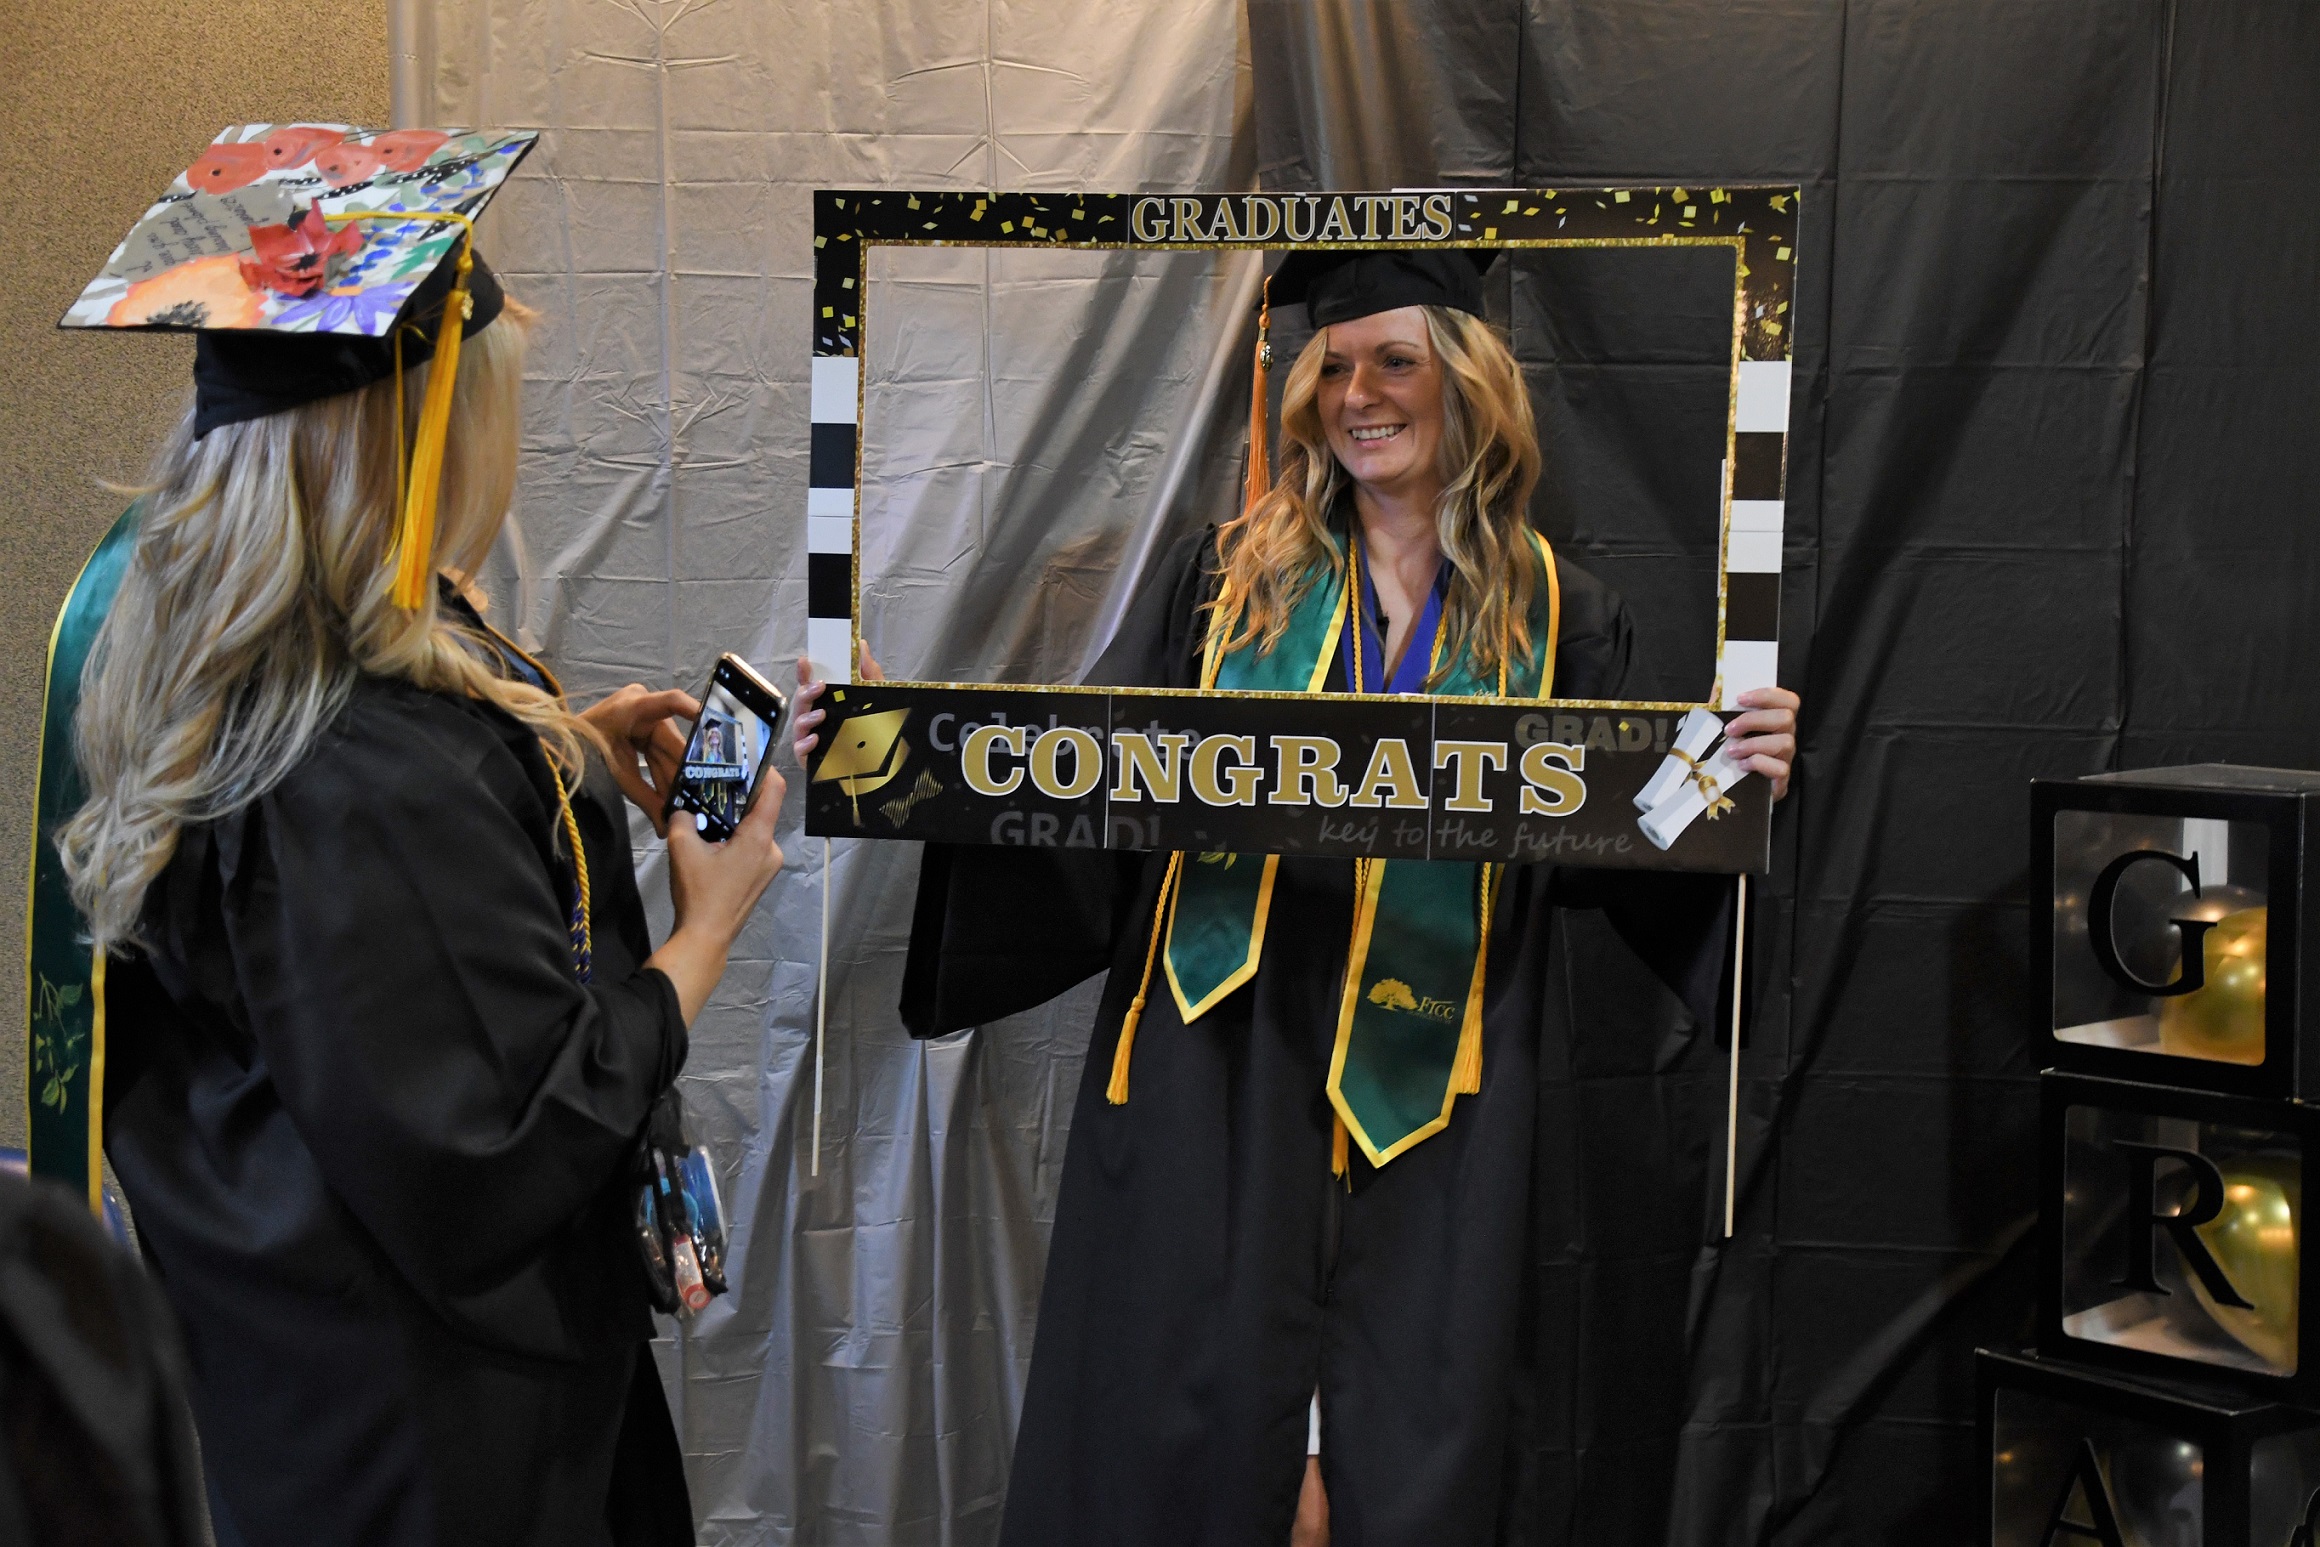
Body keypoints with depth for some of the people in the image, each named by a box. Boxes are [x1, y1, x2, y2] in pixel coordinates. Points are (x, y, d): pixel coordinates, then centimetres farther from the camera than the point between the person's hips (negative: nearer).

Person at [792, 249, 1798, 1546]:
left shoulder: (1558, 620, 6)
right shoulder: (1228, 580, 7)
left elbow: (1630, 859, 2)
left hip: (1426, 1112, 0)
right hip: (1217, 1084, 0)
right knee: (1196, 1442, 3)